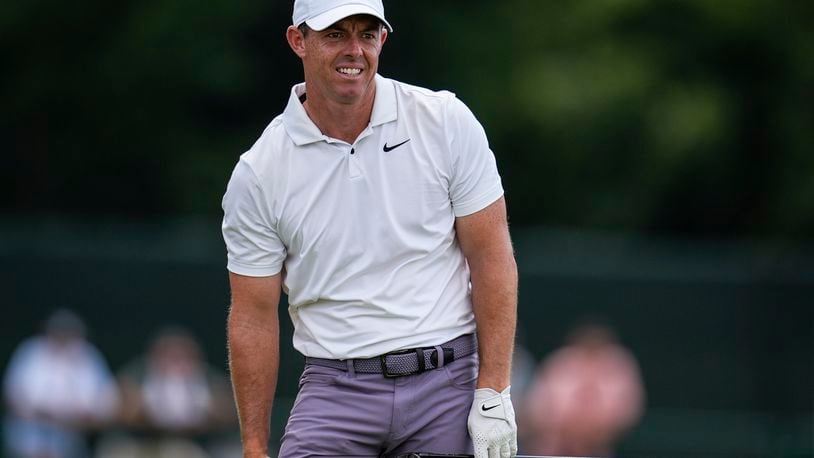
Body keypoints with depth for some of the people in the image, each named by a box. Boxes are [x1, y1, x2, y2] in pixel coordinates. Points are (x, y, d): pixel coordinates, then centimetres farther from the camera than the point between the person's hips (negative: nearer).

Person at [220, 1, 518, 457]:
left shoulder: (447, 121, 0)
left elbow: (491, 257, 0)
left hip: (448, 384, 0)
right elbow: (254, 316, 3)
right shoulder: (257, 174, 0)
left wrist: (493, 394, -6)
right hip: (337, 391, 0)